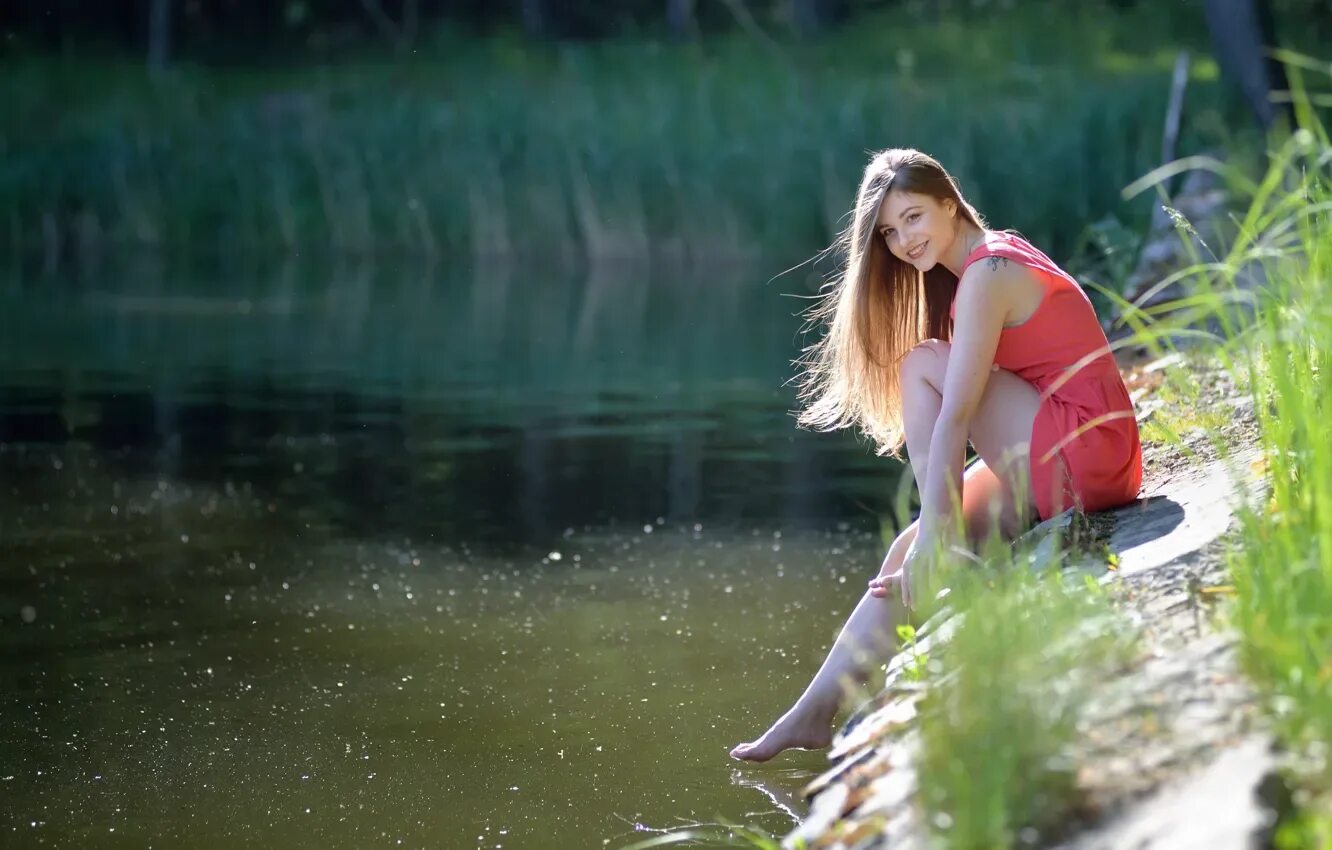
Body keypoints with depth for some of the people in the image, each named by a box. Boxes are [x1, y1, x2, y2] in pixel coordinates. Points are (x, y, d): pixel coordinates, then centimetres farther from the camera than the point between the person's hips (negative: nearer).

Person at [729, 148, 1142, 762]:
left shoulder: (985, 274, -14)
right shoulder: (1002, 253, 16)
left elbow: (955, 417, -19)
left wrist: (935, 535, -22)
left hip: (1080, 453, -9)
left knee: (924, 367, -11)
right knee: (909, 554, 4)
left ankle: (943, 535, -7)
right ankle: (816, 713, 3)